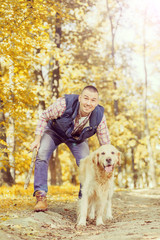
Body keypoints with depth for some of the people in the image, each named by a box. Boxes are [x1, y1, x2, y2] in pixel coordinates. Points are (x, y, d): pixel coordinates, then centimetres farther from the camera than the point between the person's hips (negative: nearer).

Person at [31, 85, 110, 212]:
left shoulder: (99, 117, -32)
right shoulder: (64, 104, -39)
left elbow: (106, 145, -18)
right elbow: (44, 117, -19)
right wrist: (37, 139, -21)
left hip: (77, 138, 1)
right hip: (55, 131, -1)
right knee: (42, 156, -22)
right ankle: (41, 196, -15)